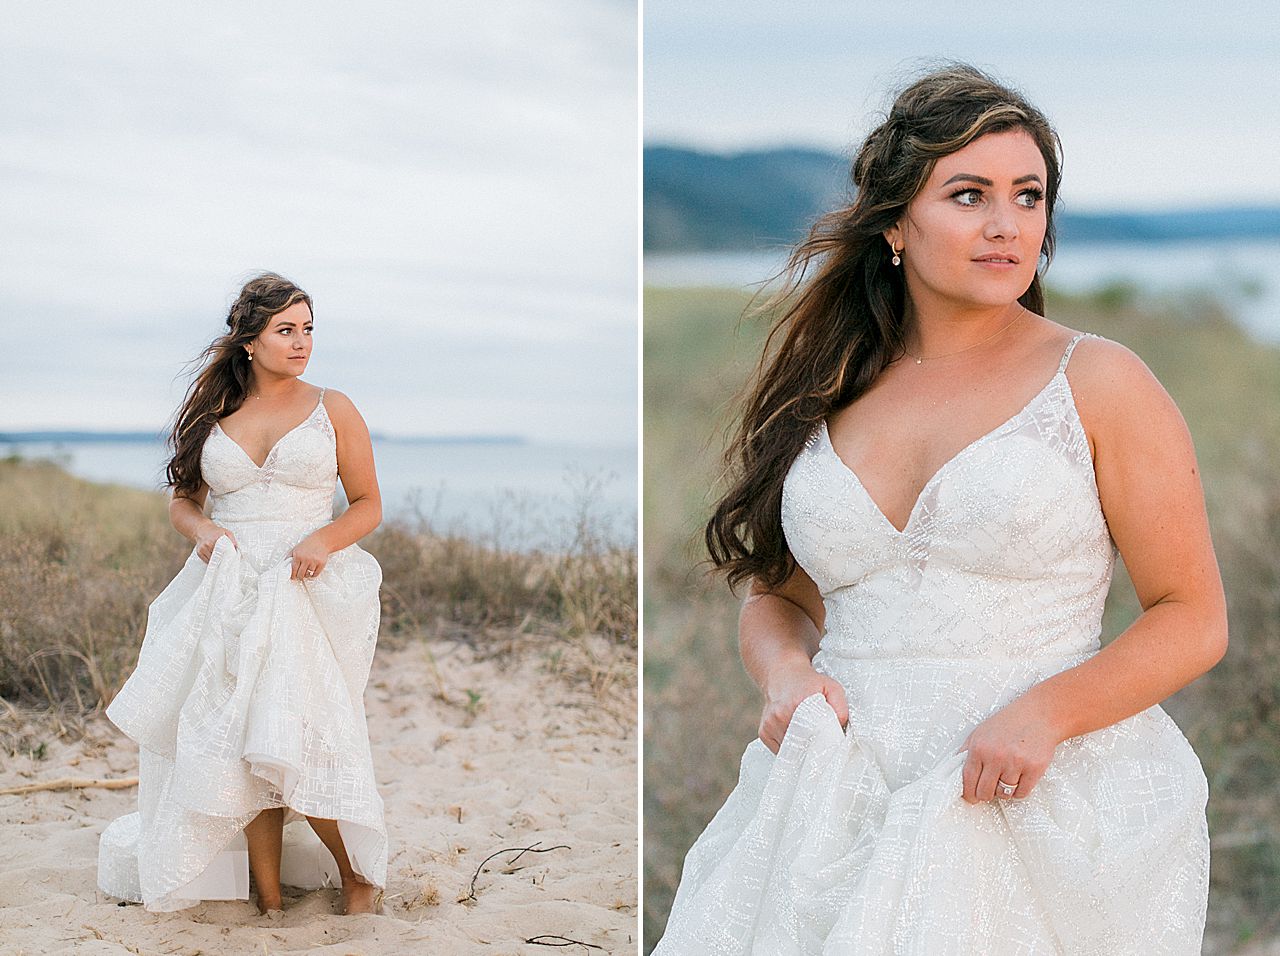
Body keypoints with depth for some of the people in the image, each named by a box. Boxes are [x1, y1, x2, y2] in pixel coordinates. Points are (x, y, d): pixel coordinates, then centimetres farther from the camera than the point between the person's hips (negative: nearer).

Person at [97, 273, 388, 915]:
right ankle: (268, 900, 2)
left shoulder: (333, 410, 7)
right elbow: (182, 500, 19)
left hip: (307, 592, -3)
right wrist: (202, 531, -3)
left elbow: (368, 505, 8)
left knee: (288, 743, -14)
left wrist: (325, 538, -12)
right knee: (244, 746, -5)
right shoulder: (214, 414, 12)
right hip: (229, 592, 3)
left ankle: (358, 875, 6)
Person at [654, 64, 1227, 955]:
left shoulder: (1099, 382, -1)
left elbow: (1195, 621, -2)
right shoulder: (828, 398, 9)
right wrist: (786, 671, -4)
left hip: (1041, 807, -3)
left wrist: (1045, 712, -17)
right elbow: (774, 596, 19)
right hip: (840, 803, 3)